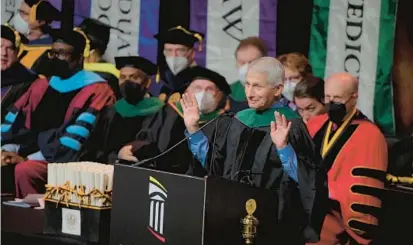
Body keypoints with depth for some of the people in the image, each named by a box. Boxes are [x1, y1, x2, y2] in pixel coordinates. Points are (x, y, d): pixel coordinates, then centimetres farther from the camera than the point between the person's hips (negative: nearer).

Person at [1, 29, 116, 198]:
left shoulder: (94, 91, -5)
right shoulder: (42, 86, 16)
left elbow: (77, 138, -15)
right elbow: (15, 119, 15)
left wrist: (29, 158, -17)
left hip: (64, 160, -6)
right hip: (29, 152, 7)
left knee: (24, 170, -31)